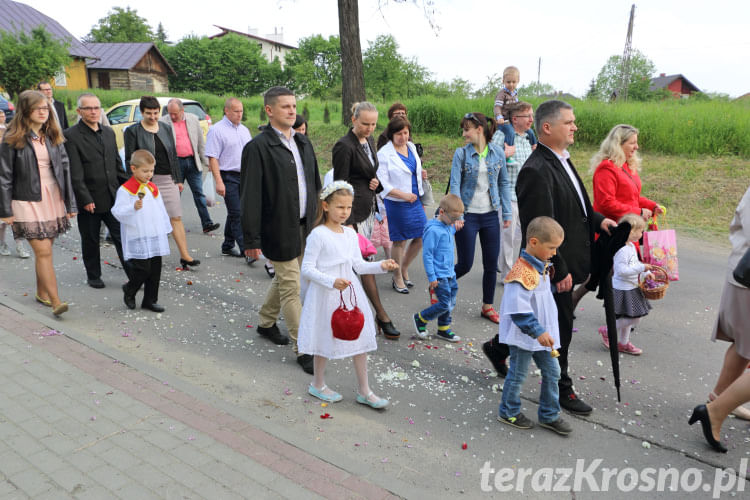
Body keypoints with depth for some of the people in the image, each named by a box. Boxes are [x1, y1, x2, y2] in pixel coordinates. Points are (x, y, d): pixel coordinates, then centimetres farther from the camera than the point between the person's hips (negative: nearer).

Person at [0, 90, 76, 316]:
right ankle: (55, 301, -8)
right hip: (28, 201, -4)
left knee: (44, 249, 11)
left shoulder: (53, 136, 8)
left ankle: (42, 293, 27)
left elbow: (65, 168, 9)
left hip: (54, 198, 4)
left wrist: (70, 203, 6)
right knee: (43, 252, -9)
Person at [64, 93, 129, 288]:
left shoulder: (109, 132, 11)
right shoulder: (71, 136, -8)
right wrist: (85, 199, -16)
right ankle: (93, 276, 27)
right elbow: (75, 173, -13)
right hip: (89, 200, -4)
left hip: (113, 198, 4)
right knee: (90, 241, 11)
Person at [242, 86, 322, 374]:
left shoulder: (303, 143, 9)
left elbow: (315, 184, 15)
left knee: (284, 280, 22)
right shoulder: (257, 147, -14)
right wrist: (251, 240, -16)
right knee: (291, 288, 0)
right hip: (280, 231, -7)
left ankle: (266, 323, 44)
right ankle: (302, 350, 10)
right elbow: (250, 197, -15)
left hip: (305, 228, 7)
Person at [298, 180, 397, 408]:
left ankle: (364, 391, 20)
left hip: (349, 293, 6)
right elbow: (307, 269, -16)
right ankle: (318, 384, 32)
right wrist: (332, 282, -28)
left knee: (360, 338, 8)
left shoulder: (350, 233, 6)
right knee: (326, 338, 9)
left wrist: (381, 266, -4)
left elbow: (358, 265, 11)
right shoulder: (318, 235, -14)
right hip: (325, 295, -6)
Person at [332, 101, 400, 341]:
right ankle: (381, 315, 3)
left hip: (368, 208, 8)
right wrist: (347, 222, -20)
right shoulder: (344, 146, -16)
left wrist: (376, 182, -2)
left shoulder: (369, 140, 10)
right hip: (353, 211, -8)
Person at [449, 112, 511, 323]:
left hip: (490, 215, 3)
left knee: (491, 264, 8)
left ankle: (488, 306, 24)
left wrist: (507, 213, 4)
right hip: (468, 215, -3)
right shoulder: (461, 153, -5)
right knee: (465, 264, 0)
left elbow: (504, 183, 8)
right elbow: (455, 184, -9)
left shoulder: (497, 153, 3)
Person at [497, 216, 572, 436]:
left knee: (552, 371, 14)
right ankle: (508, 412, 28)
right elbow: (519, 309, -30)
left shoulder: (542, 266, 5)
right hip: (522, 335, -9)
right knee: (518, 374, 8)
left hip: (542, 333, 9)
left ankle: (549, 415, 29)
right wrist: (537, 331, -29)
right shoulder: (522, 273, -26)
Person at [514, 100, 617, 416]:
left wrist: (597, 220, 3)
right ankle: (561, 389, 26)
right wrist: (559, 271, -22)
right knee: (559, 328, 7)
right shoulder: (537, 171, -24)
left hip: (567, 263, 10)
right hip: (555, 268, -10)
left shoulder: (561, 161, 9)